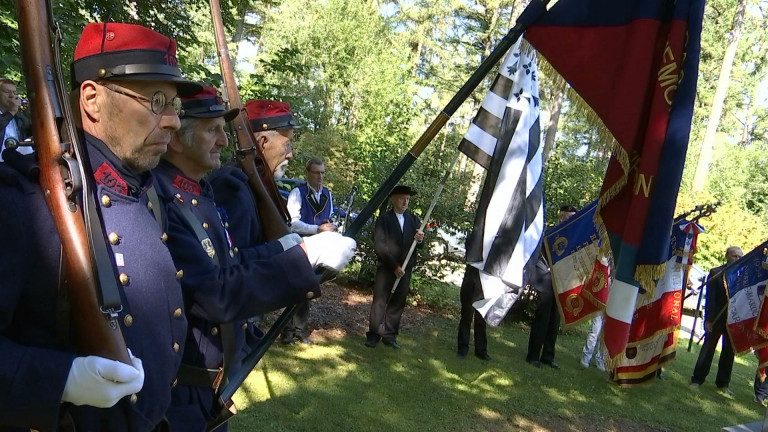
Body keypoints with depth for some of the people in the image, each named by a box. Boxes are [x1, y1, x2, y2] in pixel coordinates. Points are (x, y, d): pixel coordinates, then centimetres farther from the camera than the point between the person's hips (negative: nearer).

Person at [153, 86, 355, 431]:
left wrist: (286, 246, -3)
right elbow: (216, 296, -29)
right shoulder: (158, 201, -24)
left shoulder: (201, 195, 7)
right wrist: (306, 255, -28)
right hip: (179, 391, -8)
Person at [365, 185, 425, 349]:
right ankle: (374, 334, 10)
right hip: (386, 267, -3)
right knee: (380, 301, 0)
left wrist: (420, 239, -18)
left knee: (398, 302, 6)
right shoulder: (384, 218, -3)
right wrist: (394, 265, -14)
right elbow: (379, 245, -9)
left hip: (405, 268, 4)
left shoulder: (414, 219, 9)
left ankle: (390, 334, 15)